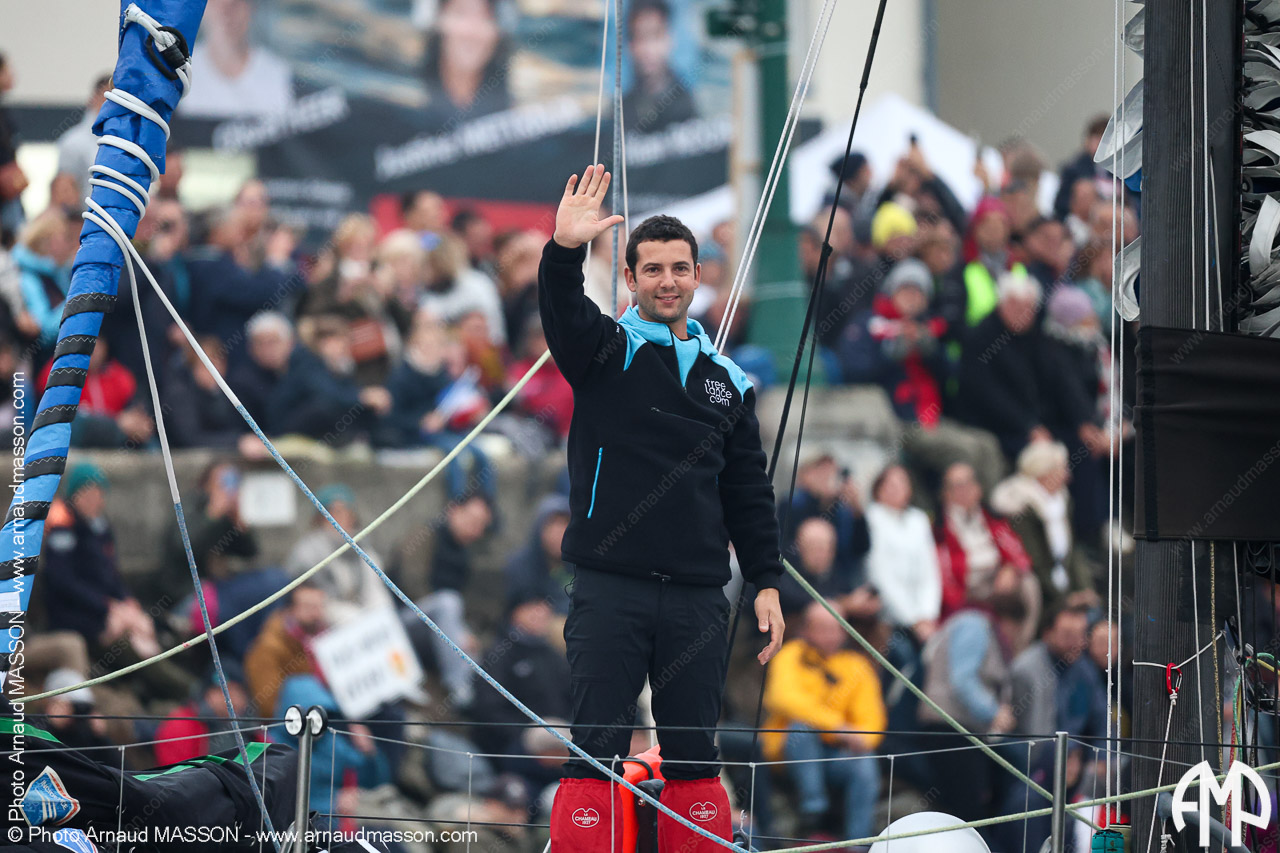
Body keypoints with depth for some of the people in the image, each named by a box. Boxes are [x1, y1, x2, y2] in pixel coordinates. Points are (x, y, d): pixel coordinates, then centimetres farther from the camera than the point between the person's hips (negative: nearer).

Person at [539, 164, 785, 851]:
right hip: (609, 589, -3)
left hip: (698, 599, 3)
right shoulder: (606, 351, 5)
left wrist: (767, 583, 9)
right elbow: (562, 313, -17)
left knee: (694, 755, 5)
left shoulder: (728, 381, 15)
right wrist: (565, 249, -36)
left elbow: (749, 492, 17)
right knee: (596, 749, -5)